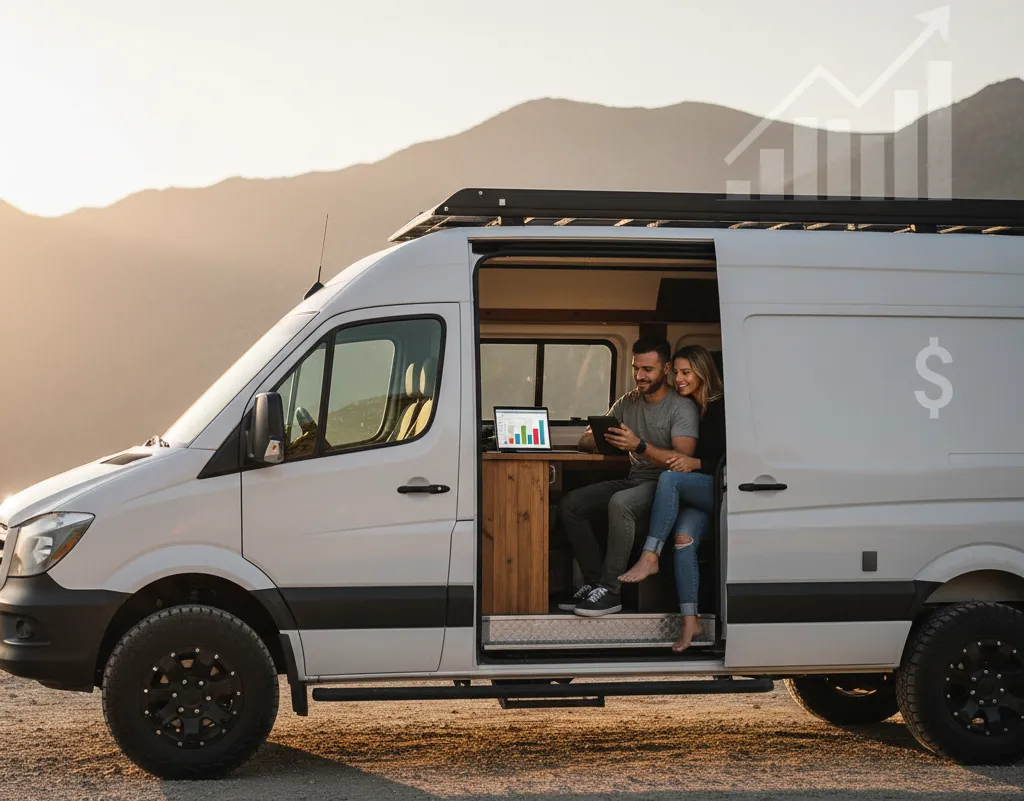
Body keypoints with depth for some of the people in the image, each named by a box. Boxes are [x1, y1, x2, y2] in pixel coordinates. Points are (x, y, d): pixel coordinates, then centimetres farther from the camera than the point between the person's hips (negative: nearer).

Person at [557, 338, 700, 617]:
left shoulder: (682, 408, -7)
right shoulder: (628, 403, 13)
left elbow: (683, 460, -21)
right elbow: (586, 441, 12)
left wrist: (640, 446, -33)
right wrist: (595, 438, -15)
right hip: (633, 480, 7)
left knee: (619, 504, -37)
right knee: (569, 504, -11)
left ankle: (609, 590, -31)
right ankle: (593, 582, -11)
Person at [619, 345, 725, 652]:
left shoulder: (721, 408, -6)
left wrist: (695, 463, -22)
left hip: (719, 488, -5)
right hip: (696, 494, 5)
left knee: (670, 478, -31)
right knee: (683, 537, -25)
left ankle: (649, 557, -32)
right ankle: (690, 620, -28)